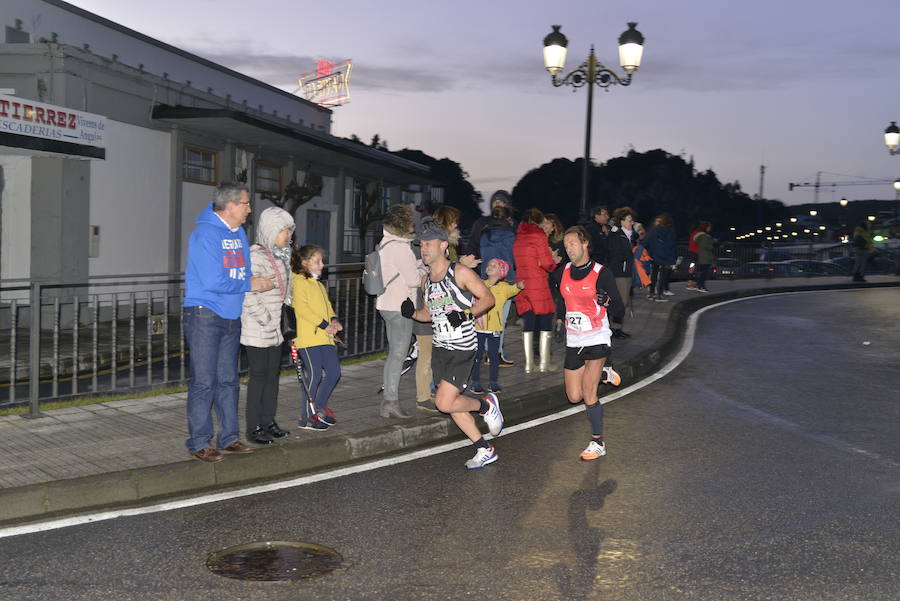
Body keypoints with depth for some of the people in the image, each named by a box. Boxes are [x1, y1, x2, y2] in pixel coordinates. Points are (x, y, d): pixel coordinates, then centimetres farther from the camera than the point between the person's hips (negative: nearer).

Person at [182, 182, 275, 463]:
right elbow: (212, 281, -21)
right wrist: (249, 285, -13)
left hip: (231, 318, 8)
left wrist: (256, 280, 1)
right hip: (205, 316, -8)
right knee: (204, 382, -3)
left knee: (228, 381, 13)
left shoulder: (239, 232, 12)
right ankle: (199, 443, 5)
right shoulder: (206, 233, -15)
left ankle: (229, 437, 21)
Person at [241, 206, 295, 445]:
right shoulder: (256, 255, -18)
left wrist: (276, 321, 15)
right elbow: (248, 295, -23)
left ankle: (268, 421, 26)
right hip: (258, 330, -9)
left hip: (274, 328, 9)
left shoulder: (278, 255, 11)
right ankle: (253, 428, 8)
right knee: (259, 376, -2)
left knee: (273, 374, 14)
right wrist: (266, 319, -18)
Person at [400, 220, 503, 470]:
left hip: (462, 349, -8)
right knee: (451, 404, 9)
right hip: (440, 348, 8)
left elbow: (488, 298, -8)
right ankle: (484, 450, 23)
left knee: (444, 403, -16)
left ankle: (486, 405, 12)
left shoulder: (460, 272, -10)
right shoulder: (426, 280, 11)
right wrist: (413, 313, 1)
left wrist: (466, 314, -22)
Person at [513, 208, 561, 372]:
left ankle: (529, 363, 7)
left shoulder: (518, 237, 11)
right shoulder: (539, 236, -7)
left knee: (528, 323, 9)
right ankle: (544, 363, 3)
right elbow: (546, 263, -13)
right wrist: (554, 261, 10)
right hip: (538, 283, -5)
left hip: (521, 283, 6)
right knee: (546, 322, 5)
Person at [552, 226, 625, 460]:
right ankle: (601, 374, 36)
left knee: (588, 393, -15)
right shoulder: (562, 273, 4)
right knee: (574, 397, 7)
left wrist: (608, 302, -30)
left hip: (597, 341, -5)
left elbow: (619, 311, -11)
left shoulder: (602, 273, -11)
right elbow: (553, 295, 27)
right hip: (573, 343, 5)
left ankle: (598, 442, 1)